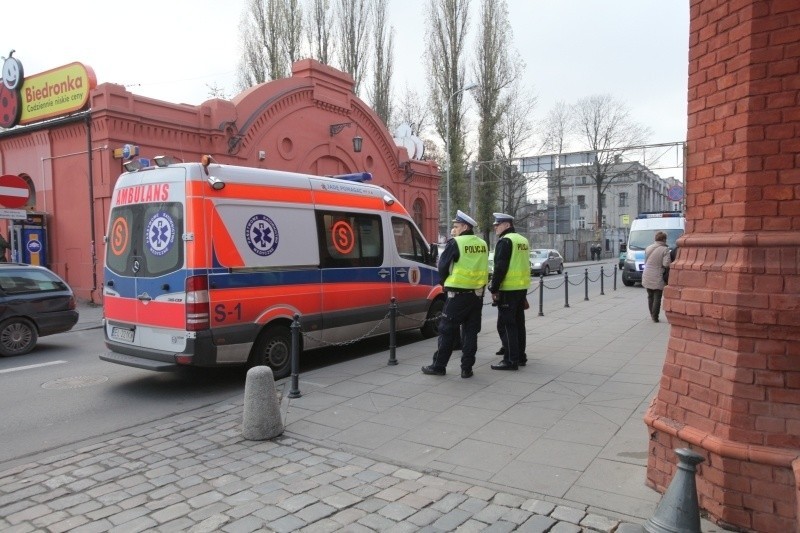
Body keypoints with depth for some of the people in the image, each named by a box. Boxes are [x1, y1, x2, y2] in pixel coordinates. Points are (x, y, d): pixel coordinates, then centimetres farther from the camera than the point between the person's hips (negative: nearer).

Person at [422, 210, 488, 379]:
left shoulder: (455, 243, -11)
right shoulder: (482, 244, 8)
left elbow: (443, 267, -5)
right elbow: (481, 268, 13)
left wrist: (445, 283, 12)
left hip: (458, 294, -6)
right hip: (477, 294, 6)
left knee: (447, 331, 4)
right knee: (470, 331, 11)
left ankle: (439, 366, 11)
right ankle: (467, 368, 13)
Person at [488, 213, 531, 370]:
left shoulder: (505, 241, -13)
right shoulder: (522, 240, 16)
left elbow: (500, 268, -19)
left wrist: (494, 288, -14)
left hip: (508, 290, -9)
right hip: (522, 288, 9)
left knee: (506, 325, -4)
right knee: (518, 323, 15)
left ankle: (511, 360, -4)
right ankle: (520, 356, 23)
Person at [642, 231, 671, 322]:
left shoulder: (648, 248, 6)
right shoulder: (665, 249, -12)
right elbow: (666, 264, -18)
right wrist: (671, 263, 2)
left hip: (647, 277, 5)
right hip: (658, 278, -5)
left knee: (650, 296, 17)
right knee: (657, 298, 4)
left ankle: (652, 315, 24)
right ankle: (655, 316, 2)